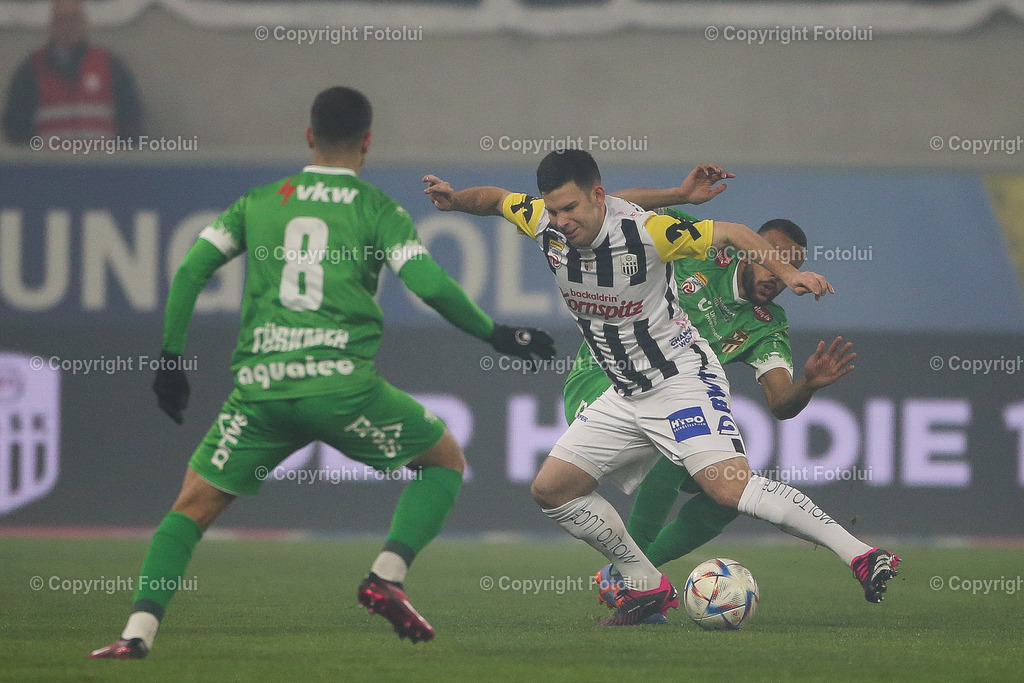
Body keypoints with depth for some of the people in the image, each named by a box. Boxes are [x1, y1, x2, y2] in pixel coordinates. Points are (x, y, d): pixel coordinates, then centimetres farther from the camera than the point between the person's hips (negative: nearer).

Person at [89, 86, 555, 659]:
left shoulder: (259, 202, 17)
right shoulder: (378, 209, 7)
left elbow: (190, 272, 13)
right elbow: (431, 286, -4)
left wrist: (171, 358, 21)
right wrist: (494, 335, 9)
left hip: (260, 389, 2)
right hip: (343, 385, -2)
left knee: (193, 505, 12)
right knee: (446, 459, 19)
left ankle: (139, 631, -7)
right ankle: (387, 579, 1)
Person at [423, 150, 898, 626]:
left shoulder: (644, 230, -23)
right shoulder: (543, 223, -6)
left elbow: (731, 233, -15)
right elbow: (497, 199, 15)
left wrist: (787, 274, -27)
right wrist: (456, 200, -5)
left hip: (682, 377, -8)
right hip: (625, 397, 8)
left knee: (729, 486, -27)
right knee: (551, 489, 5)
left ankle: (860, 555, -27)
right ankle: (648, 587, 15)